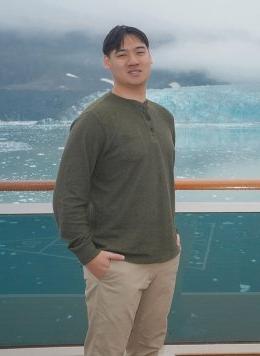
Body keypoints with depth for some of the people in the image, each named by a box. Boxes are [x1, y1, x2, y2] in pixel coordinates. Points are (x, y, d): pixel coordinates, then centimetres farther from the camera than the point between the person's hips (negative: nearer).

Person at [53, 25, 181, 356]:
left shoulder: (164, 117, 10)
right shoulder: (95, 120, -12)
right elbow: (67, 196, -14)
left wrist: (172, 230, 16)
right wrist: (87, 253, -16)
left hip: (166, 257, 7)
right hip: (118, 263, -6)